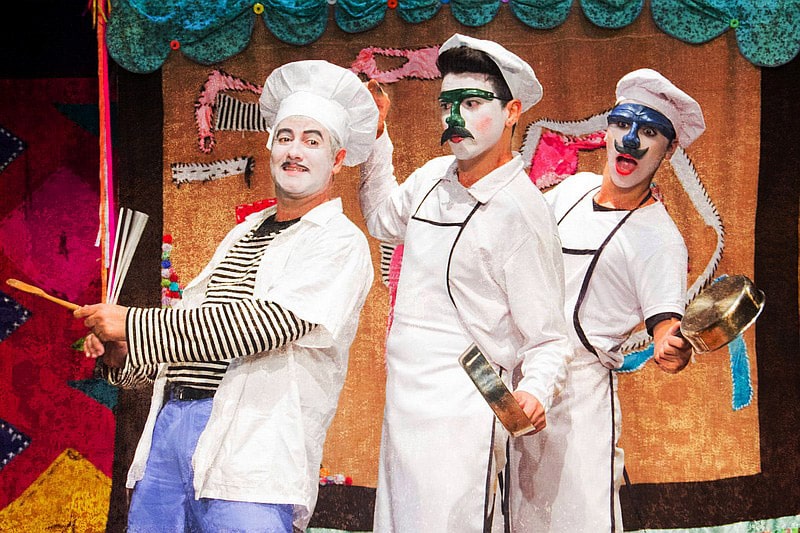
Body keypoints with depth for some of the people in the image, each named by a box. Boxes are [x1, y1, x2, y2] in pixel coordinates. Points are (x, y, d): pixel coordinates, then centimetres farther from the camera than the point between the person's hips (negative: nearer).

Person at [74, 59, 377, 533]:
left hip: (251, 449, -7)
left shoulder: (340, 243, -3)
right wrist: (122, 349, 4)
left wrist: (133, 326, -14)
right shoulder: (246, 233, 22)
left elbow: (263, 325, -17)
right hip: (170, 421, 7)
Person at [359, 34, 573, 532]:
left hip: (461, 421, -8)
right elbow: (384, 219, 32)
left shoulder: (522, 211, -15)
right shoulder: (433, 178, 8)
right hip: (403, 410, 8)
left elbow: (547, 339, -12)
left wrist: (534, 393, -32)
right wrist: (374, 135, 22)